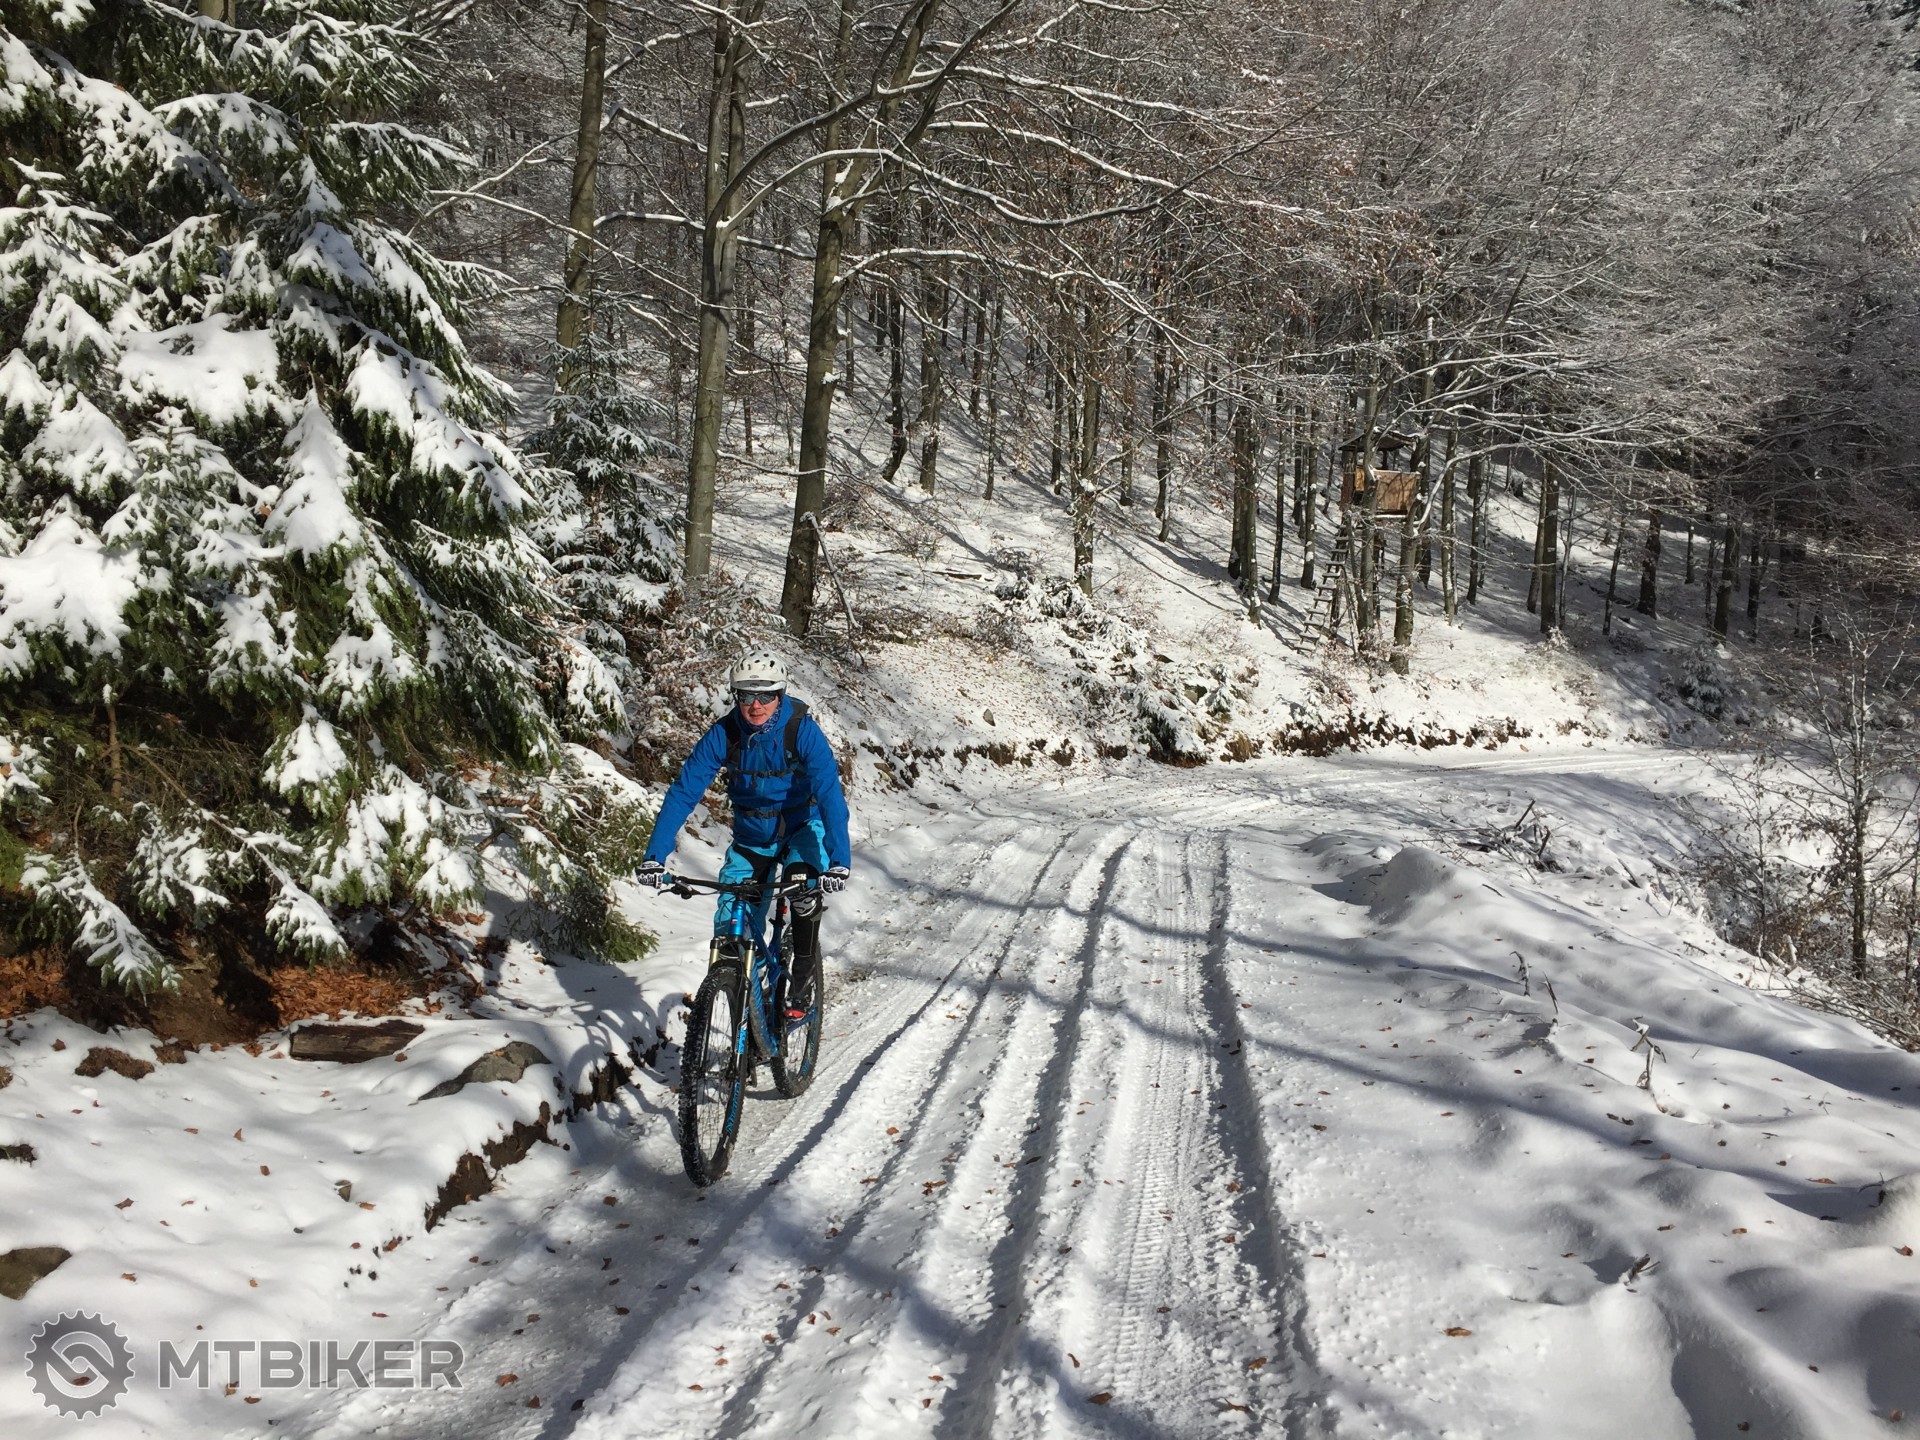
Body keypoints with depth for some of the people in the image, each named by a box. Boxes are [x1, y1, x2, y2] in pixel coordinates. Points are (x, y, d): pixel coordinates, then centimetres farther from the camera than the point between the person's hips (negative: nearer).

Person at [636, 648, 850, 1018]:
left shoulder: (803, 730, -24)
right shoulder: (722, 734, -18)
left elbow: (830, 794, -32)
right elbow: (682, 792, -19)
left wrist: (839, 860, -45)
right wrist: (655, 856, -31)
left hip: (801, 828, -3)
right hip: (750, 838, 3)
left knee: (803, 886, -32)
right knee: (731, 929, -9)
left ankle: (803, 984, -13)